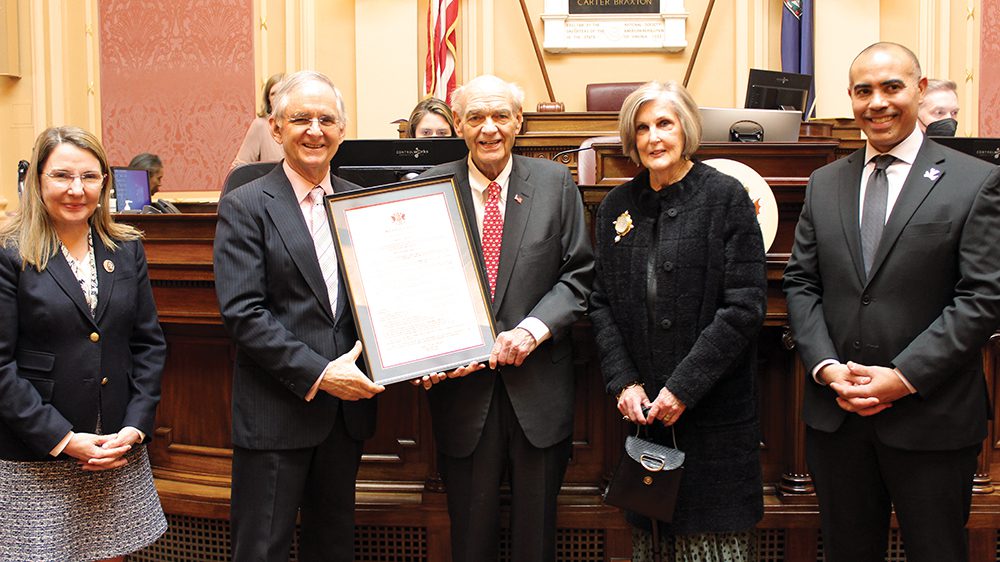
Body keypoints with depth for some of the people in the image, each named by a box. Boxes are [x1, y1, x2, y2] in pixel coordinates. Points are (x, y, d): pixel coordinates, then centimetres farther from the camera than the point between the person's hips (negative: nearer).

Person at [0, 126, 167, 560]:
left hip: (118, 453, 4)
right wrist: (61, 438, -14)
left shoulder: (126, 249, 7)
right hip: (36, 459, -4)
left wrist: (135, 427, -4)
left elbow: (150, 344, 7)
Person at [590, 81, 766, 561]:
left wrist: (683, 387, -14)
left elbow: (745, 305, -10)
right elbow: (602, 303, 9)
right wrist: (623, 382, -4)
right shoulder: (616, 206, 10)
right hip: (641, 410, 4)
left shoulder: (726, 197, -3)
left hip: (713, 411, -4)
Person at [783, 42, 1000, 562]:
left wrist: (905, 377, -16)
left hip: (930, 418, -3)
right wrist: (825, 365, -7)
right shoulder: (824, 184, 9)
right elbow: (800, 284, 7)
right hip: (835, 414, 4)